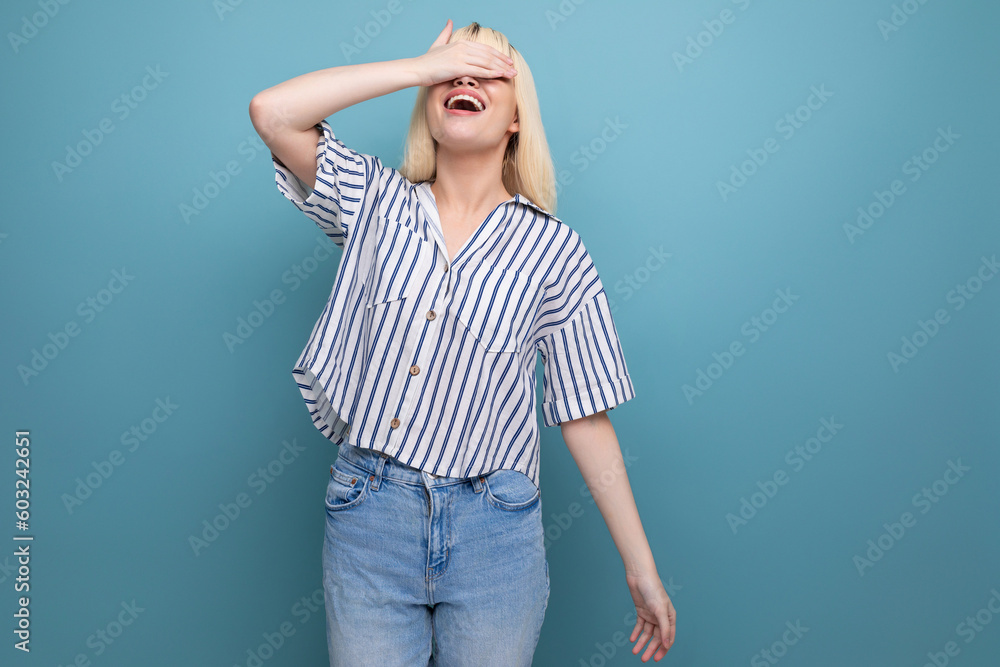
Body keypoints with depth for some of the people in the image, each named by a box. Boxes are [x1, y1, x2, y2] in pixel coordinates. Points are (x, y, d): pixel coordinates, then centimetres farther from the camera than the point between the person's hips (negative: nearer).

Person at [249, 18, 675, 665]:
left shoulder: (554, 251, -2)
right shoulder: (376, 200, 4)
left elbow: (585, 417, -1)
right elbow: (272, 111, -10)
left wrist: (643, 569, -1)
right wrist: (424, 64, -8)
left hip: (492, 534, 0)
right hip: (367, 517, 1)